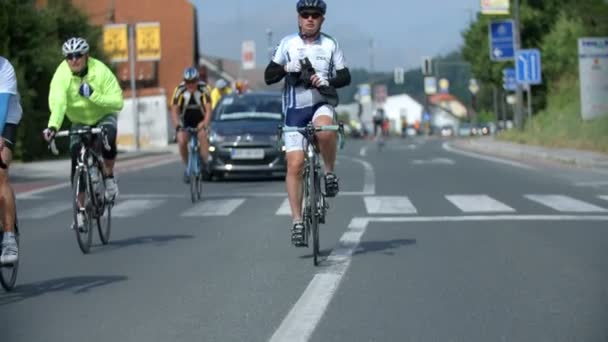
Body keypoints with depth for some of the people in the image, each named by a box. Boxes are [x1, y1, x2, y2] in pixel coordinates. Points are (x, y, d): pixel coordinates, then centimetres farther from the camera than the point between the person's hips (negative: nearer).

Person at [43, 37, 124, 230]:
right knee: (77, 161, -10)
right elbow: (57, 102, -38)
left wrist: (94, 96, -40)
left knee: (108, 136, -35)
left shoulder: (101, 72, -25)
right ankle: (81, 209, 1)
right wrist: (53, 126, -54)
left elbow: (118, 102, -28)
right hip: (80, 121, 2)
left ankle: (109, 177, -10)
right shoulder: (61, 75, -23)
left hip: (104, 115, -2)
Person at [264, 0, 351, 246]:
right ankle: (297, 222, -2)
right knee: (295, 165, -8)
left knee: (325, 129, -37)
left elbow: (345, 77, 4)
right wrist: (286, 68, -18)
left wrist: (328, 81, -17)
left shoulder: (330, 45, 5)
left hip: (321, 104, 0)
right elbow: (268, 77, 2)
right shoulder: (287, 44, 4)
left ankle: (330, 172, -11)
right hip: (295, 109, 1)